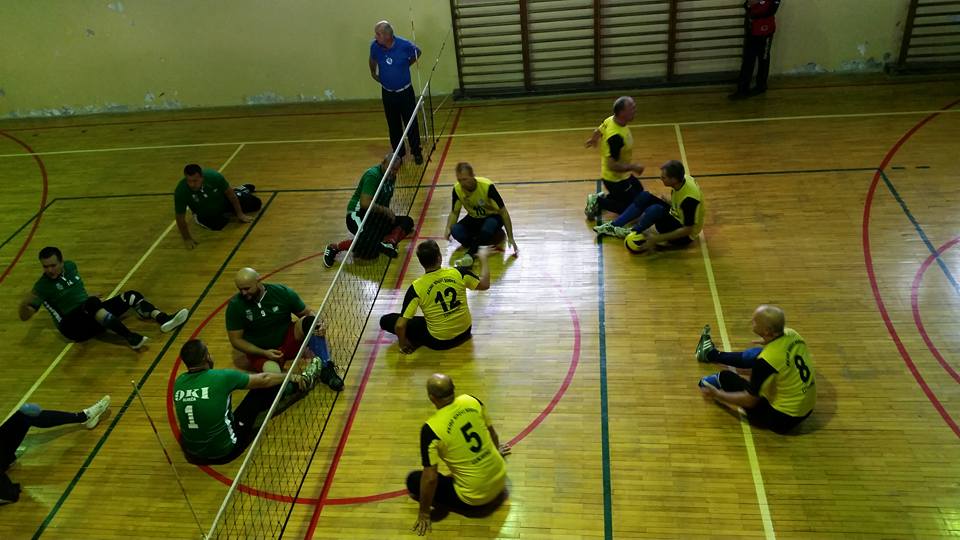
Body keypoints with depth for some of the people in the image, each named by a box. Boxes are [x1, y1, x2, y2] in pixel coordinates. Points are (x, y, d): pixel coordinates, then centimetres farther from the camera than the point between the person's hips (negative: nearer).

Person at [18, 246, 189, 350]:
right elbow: (24, 316, -13)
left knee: (131, 296, -6)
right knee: (93, 302, -38)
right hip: (72, 326, -7)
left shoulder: (70, 266, 8)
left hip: (92, 317, 7)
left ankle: (163, 319, -30)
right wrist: (25, 304, -31)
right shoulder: (42, 286, -9)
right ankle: (130, 337, -49)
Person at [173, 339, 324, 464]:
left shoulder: (179, 382, -4)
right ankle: (304, 382, 27)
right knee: (261, 390, 4)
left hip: (192, 454, 5)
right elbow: (263, 380, -6)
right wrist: (292, 377, 12)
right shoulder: (221, 377, -19)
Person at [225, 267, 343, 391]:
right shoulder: (235, 305, -11)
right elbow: (236, 339, -7)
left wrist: (318, 325, -22)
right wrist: (264, 353, -19)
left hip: (289, 342, 2)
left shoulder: (282, 292, -9)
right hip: (260, 353, -2)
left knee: (309, 321, -27)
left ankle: (326, 369, -23)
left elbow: (307, 312, 1)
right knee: (272, 370, -38)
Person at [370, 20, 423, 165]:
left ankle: (417, 153, 19)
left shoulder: (404, 45, -20)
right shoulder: (375, 46, -12)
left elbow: (417, 53, 3)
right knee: (393, 126, 11)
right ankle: (399, 154, 25)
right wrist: (373, 73, 19)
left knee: (411, 124, 3)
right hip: (387, 93, 2)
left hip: (405, 91, -2)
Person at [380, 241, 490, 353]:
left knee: (386, 320, 4)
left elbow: (400, 325, -21)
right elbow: (485, 285, 3)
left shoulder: (416, 287, -21)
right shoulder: (458, 273, -15)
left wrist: (402, 344, 0)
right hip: (464, 332, 3)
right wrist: (483, 258, 16)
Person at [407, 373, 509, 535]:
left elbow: (430, 478, -19)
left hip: (475, 497, -6)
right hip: (500, 478, 6)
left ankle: (472, 504, 3)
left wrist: (424, 513, -3)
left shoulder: (431, 428, -24)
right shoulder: (471, 401, -9)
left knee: (413, 480, 7)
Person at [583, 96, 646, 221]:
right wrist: (633, 167, -24)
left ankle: (604, 196, 23)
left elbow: (597, 132, 11)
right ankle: (599, 202, 5)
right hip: (615, 179, -9)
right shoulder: (616, 137, -36)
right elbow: (612, 165, -35)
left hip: (622, 175, 9)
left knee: (640, 193, 27)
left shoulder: (610, 120, -9)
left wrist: (593, 140, 34)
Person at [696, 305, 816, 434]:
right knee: (756, 354, 20)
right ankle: (711, 354, 46)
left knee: (726, 377, 5)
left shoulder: (767, 361, -32)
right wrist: (768, 342, 28)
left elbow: (750, 401, -20)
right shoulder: (791, 334, -12)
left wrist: (717, 395, -8)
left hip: (782, 419, -7)